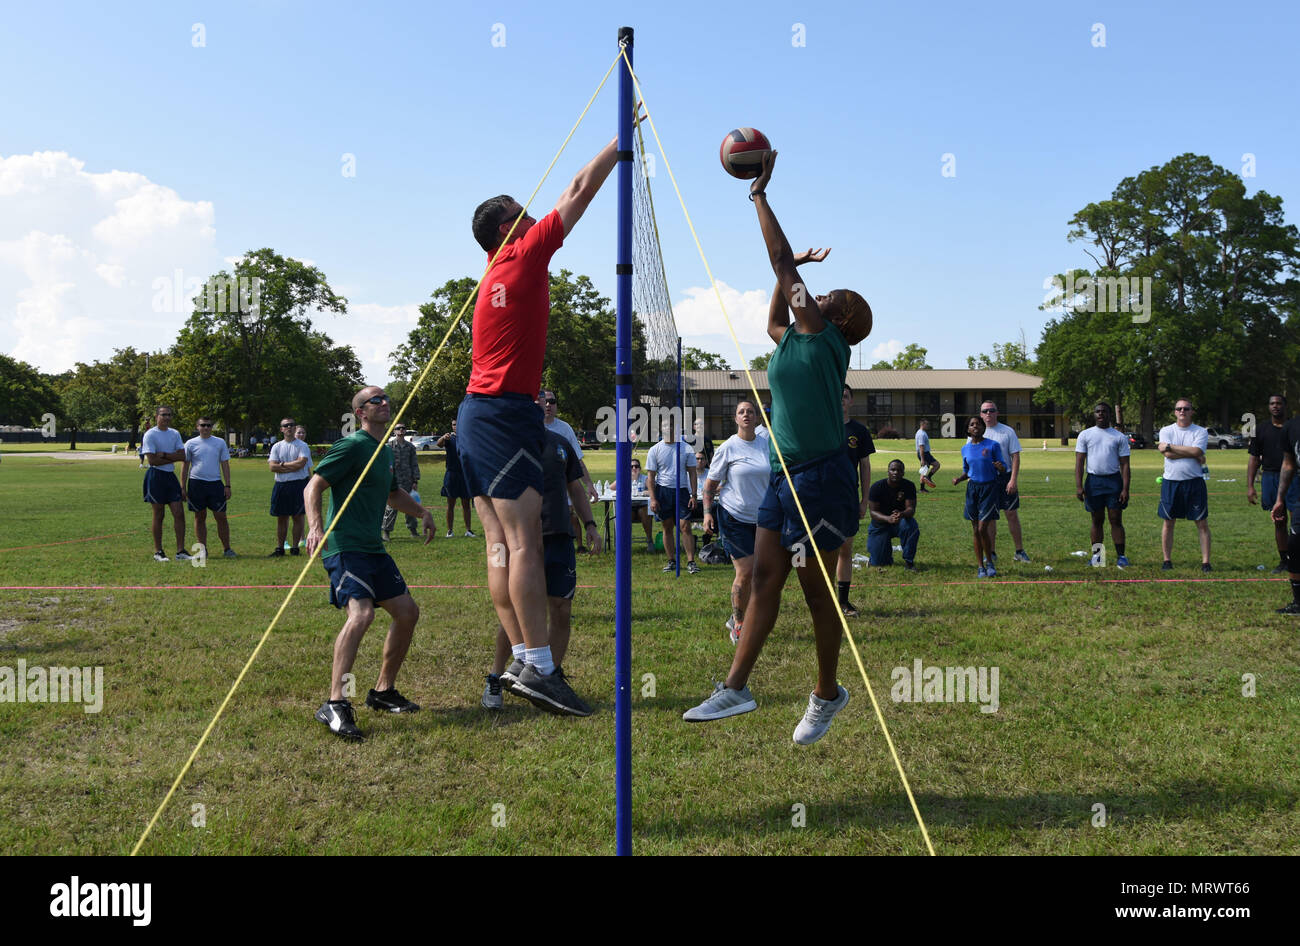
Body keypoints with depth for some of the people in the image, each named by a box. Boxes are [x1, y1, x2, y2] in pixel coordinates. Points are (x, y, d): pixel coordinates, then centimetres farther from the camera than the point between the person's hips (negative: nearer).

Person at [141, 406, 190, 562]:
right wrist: (173, 458, -6)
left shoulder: (175, 433, 11)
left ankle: (180, 551, 2)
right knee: (159, 515, 1)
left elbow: (182, 456, 1)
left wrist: (164, 454, -12)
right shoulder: (150, 434, -7)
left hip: (171, 476, 5)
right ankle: (158, 552, 11)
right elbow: (152, 460, -15)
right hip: (156, 476, -5)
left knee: (179, 513, -1)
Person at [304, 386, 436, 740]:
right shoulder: (352, 446, -8)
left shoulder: (385, 450, 19)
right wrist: (315, 525, -31)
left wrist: (421, 511, 22)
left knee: (407, 611, 10)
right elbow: (313, 487, -14)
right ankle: (335, 704, -27)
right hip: (344, 547, -10)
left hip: (373, 548, 10)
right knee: (361, 613, -27)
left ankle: (383, 692, 23)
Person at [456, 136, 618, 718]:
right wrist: (623, 139, 10)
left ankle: (520, 660, 5)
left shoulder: (497, 273, 17)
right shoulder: (525, 255, -4)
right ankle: (538, 668, -15)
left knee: (502, 545, 4)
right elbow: (579, 192, 1)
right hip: (507, 412, -9)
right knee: (524, 544, -13)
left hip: (477, 411, 9)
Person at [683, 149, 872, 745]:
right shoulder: (794, 340, 16)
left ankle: (828, 694, 16)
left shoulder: (822, 336, -6)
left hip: (819, 478, -9)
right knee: (764, 579, 6)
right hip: (783, 475, 9)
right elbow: (772, 322, 40)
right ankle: (736, 688, 8)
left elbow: (782, 261, -7)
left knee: (816, 589, 1)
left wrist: (760, 194, -1)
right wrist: (787, 274, 29)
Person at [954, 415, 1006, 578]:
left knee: (983, 529, -11)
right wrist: (959, 478, -1)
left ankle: (990, 563, 9)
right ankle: (981, 567, 14)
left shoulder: (993, 445, -4)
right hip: (973, 488, 4)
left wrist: (1000, 467, -25)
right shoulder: (965, 448, 8)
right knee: (975, 531, 4)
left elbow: (1003, 468, -2)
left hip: (990, 488, -4)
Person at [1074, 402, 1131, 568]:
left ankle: (1121, 556, 1)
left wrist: (1125, 489, -6)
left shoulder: (1119, 437, 6)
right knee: (1097, 520, 7)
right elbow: (1079, 462, 3)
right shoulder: (1085, 435, 7)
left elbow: (1124, 464, 3)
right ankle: (1096, 555, 15)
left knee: (1116, 520, -2)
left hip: (1114, 480, -1)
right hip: (1094, 480, 1)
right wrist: (1078, 486, -7)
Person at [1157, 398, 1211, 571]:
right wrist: (1195, 455, -9)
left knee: (1202, 522, 0)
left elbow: (1196, 451, -15)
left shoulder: (1201, 432, 3)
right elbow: (1168, 454, -9)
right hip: (1170, 481, 1)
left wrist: (1169, 446, -10)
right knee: (1168, 522, 5)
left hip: (1194, 482, -1)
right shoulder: (1166, 431, 6)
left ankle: (1205, 562, 5)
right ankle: (1167, 560, 14)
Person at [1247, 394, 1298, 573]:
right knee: (1279, 522, 8)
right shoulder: (1261, 430, 11)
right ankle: (1284, 561, 16)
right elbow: (1254, 459, 9)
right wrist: (1250, 486, 2)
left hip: (1293, 478, -2)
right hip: (1270, 477, 2)